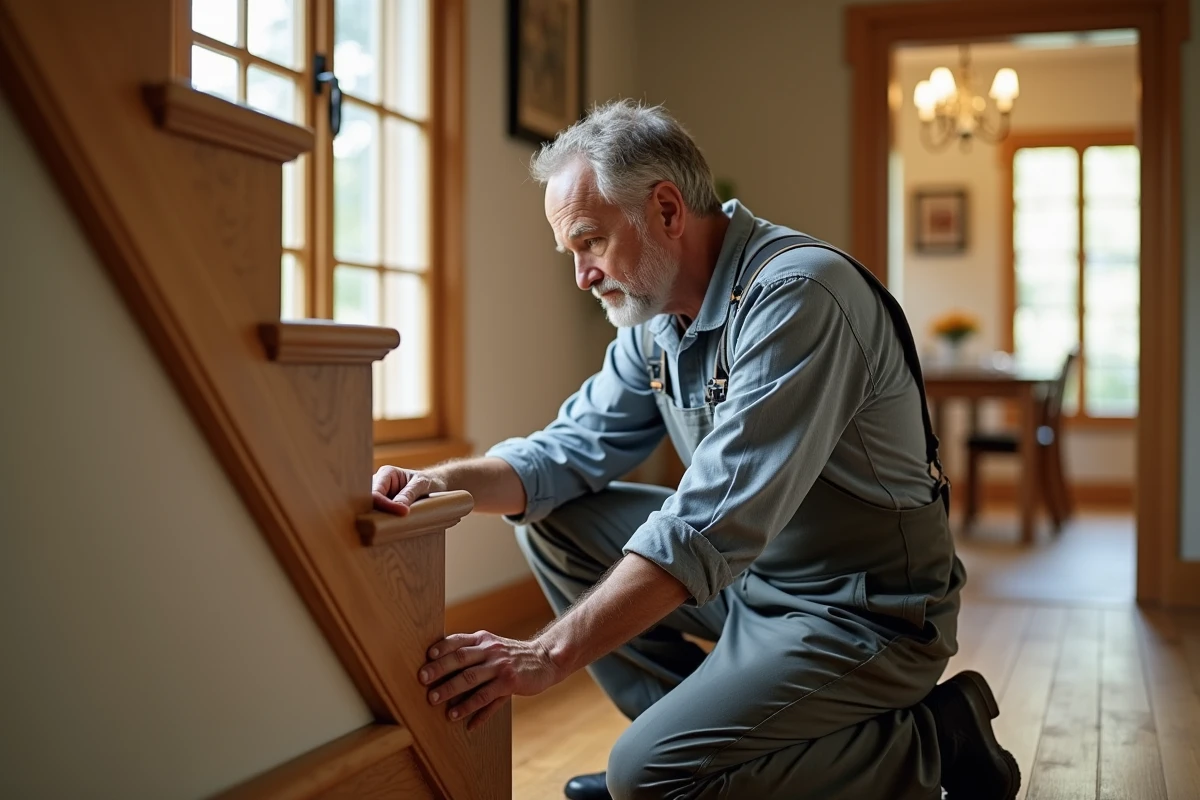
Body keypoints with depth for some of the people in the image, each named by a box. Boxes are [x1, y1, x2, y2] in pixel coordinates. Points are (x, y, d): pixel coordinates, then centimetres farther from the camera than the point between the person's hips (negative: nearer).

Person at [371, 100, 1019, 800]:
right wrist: (449, 481, -13)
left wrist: (549, 657, -33)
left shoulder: (796, 295, -25)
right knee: (552, 519, 4)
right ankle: (690, 723, 9)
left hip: (866, 610, -8)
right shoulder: (657, 311, 4)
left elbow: (713, 525, -32)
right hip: (751, 575, 9)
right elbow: (576, 448, 7)